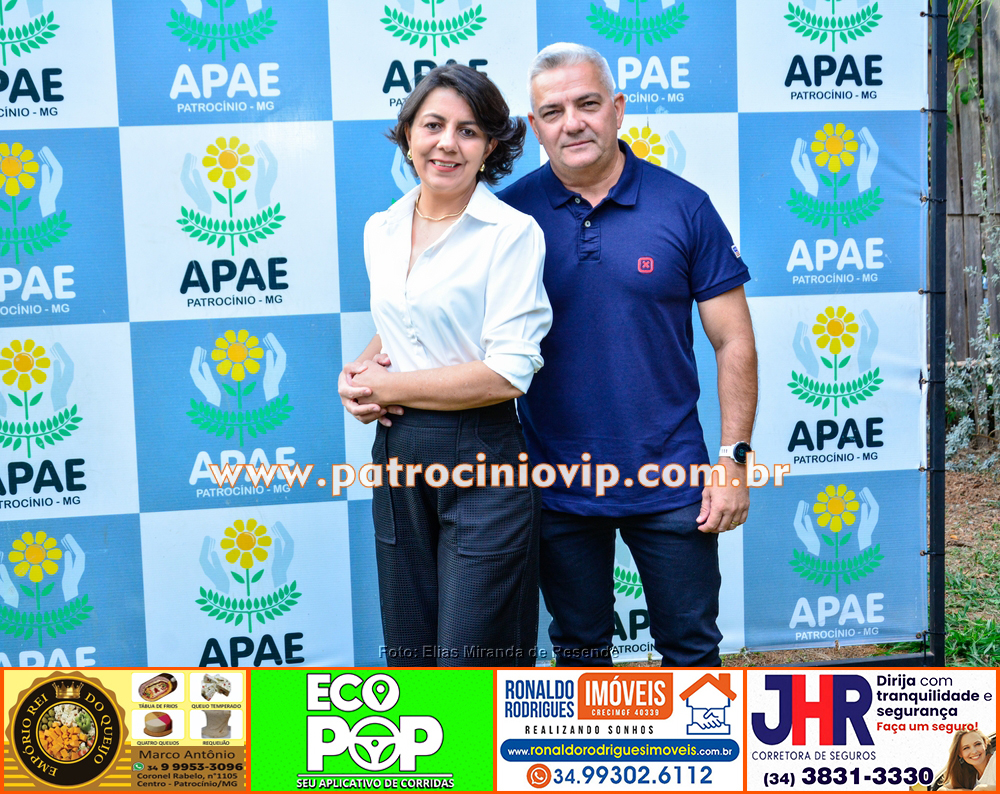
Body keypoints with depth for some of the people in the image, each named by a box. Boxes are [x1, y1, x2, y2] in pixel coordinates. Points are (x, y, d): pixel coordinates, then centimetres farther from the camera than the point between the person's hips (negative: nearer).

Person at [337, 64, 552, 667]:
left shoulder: (513, 232, -10)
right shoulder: (380, 230, 9)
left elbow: (509, 373, -17)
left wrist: (388, 386, -11)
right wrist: (359, 372, 2)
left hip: (481, 463, -6)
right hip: (398, 456, 6)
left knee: (471, 659, 0)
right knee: (409, 653, 15)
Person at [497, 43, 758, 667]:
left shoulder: (684, 207, -3)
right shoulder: (511, 213, -2)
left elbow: (734, 342, -1)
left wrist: (734, 458, -6)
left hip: (669, 481, -1)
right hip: (555, 485, 1)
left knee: (692, 647, 12)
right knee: (579, 646, 18)